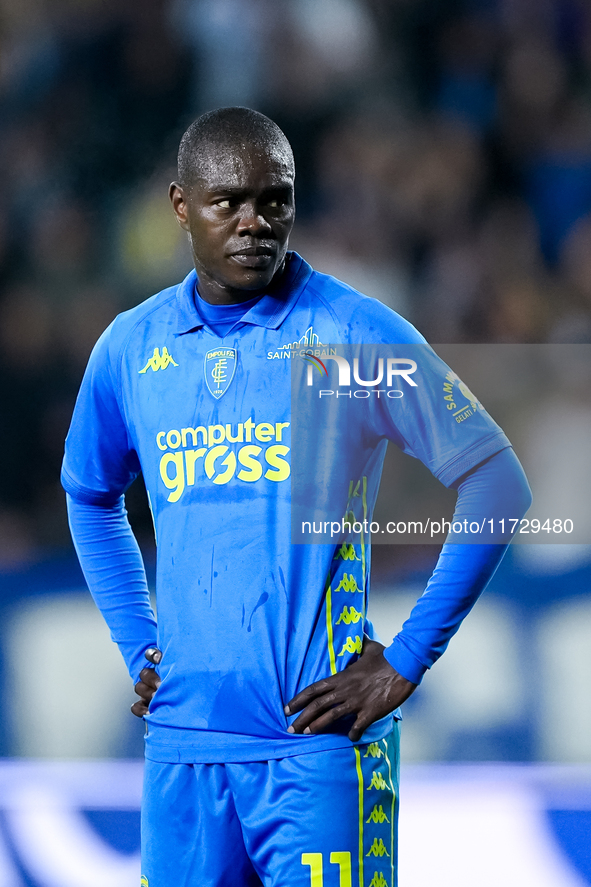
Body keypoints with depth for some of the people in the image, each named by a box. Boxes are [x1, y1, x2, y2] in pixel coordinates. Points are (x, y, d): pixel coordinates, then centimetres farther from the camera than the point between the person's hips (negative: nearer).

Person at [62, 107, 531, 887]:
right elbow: (90, 494, 28)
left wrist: (406, 662, -6)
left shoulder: (359, 335, -4)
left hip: (319, 742, -4)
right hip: (183, 742, 4)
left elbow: (497, 485, -3)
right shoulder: (131, 347, 9)